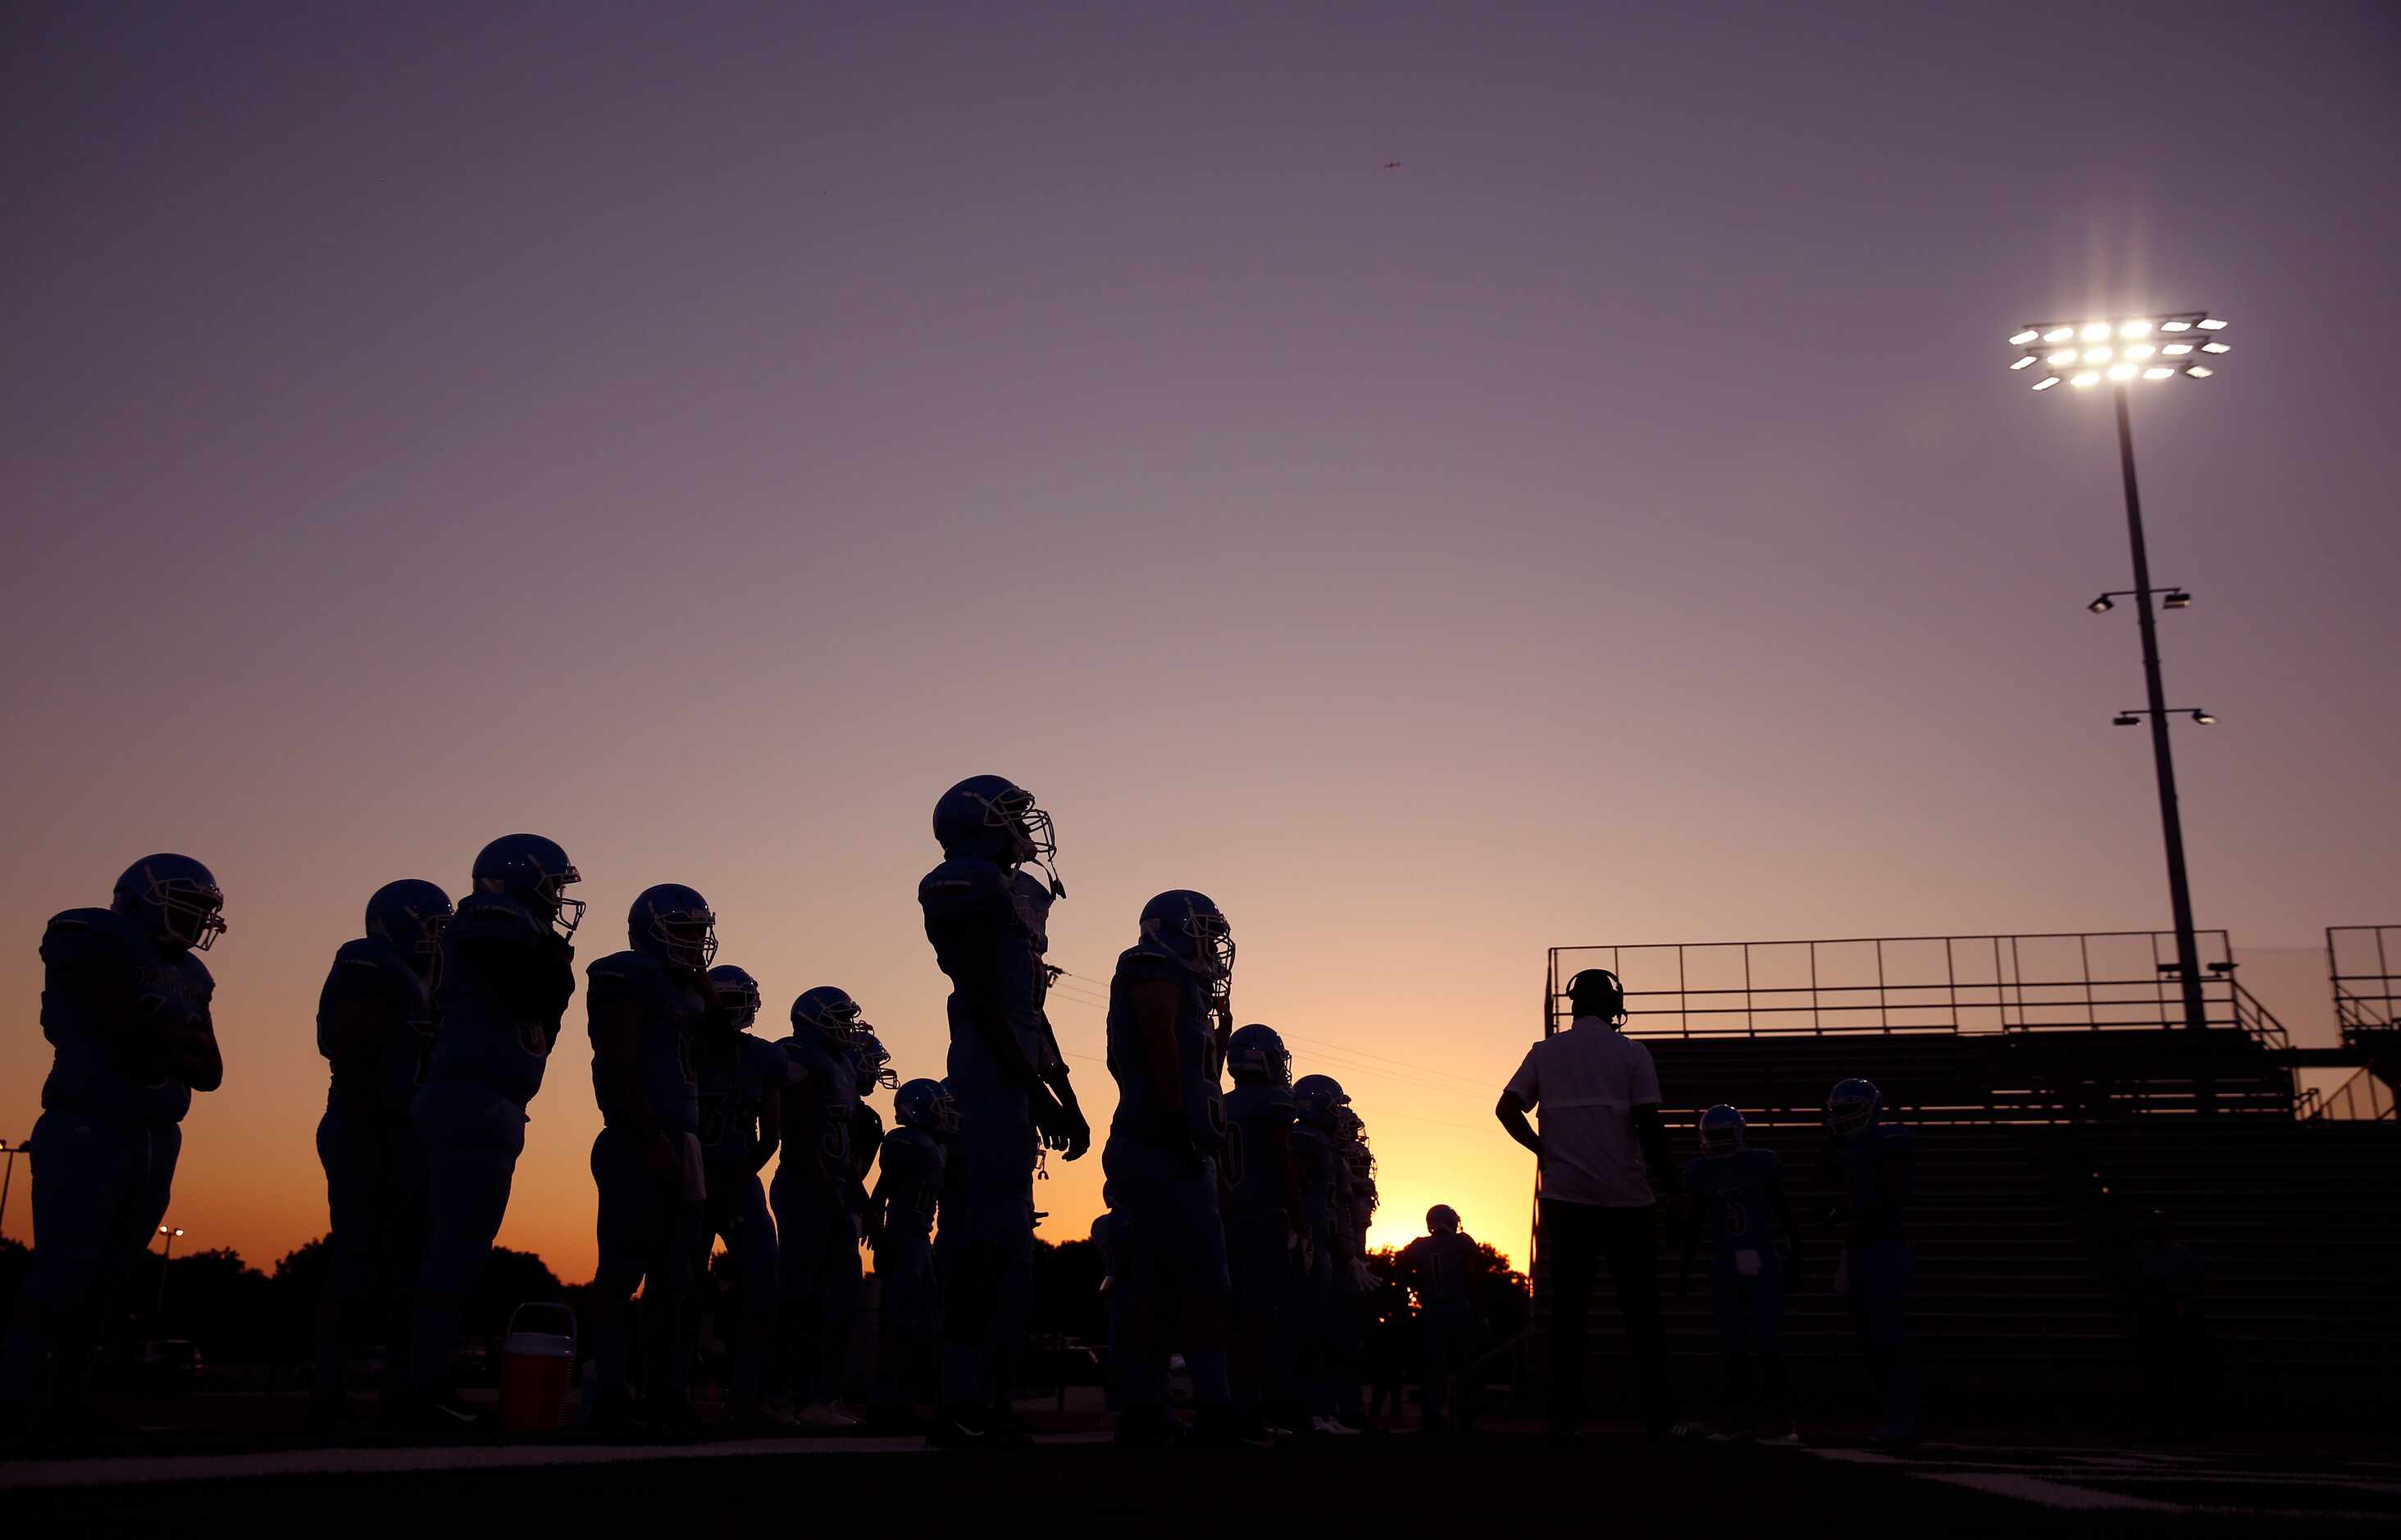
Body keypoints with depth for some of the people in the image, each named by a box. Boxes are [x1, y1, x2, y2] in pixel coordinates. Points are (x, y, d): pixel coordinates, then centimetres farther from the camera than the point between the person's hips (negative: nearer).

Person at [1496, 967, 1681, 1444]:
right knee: (1641, 1309, 6)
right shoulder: (1631, 1053, 0)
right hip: (1626, 1196, -2)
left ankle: (1564, 1419, 2)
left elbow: (1507, 1108, 1)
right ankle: (1659, 1417, 8)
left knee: (1568, 1308, 5)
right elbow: (1648, 1122, -5)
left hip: (1566, 1195, 2)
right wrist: (1668, 1178, 3)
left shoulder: (1546, 1052, 7)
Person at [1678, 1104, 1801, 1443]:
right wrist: (1684, 1270, 10)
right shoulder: (1699, 1171, 3)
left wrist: (1794, 1258, 6)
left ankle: (1781, 1418, 2)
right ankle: (1740, 1418, 14)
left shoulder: (1762, 1165, -3)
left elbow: (1783, 1212, 5)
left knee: (1768, 1342, -4)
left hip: (1763, 1262, -2)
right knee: (1734, 1344, 6)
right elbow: (1694, 1224, 10)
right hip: (1725, 1265, 3)